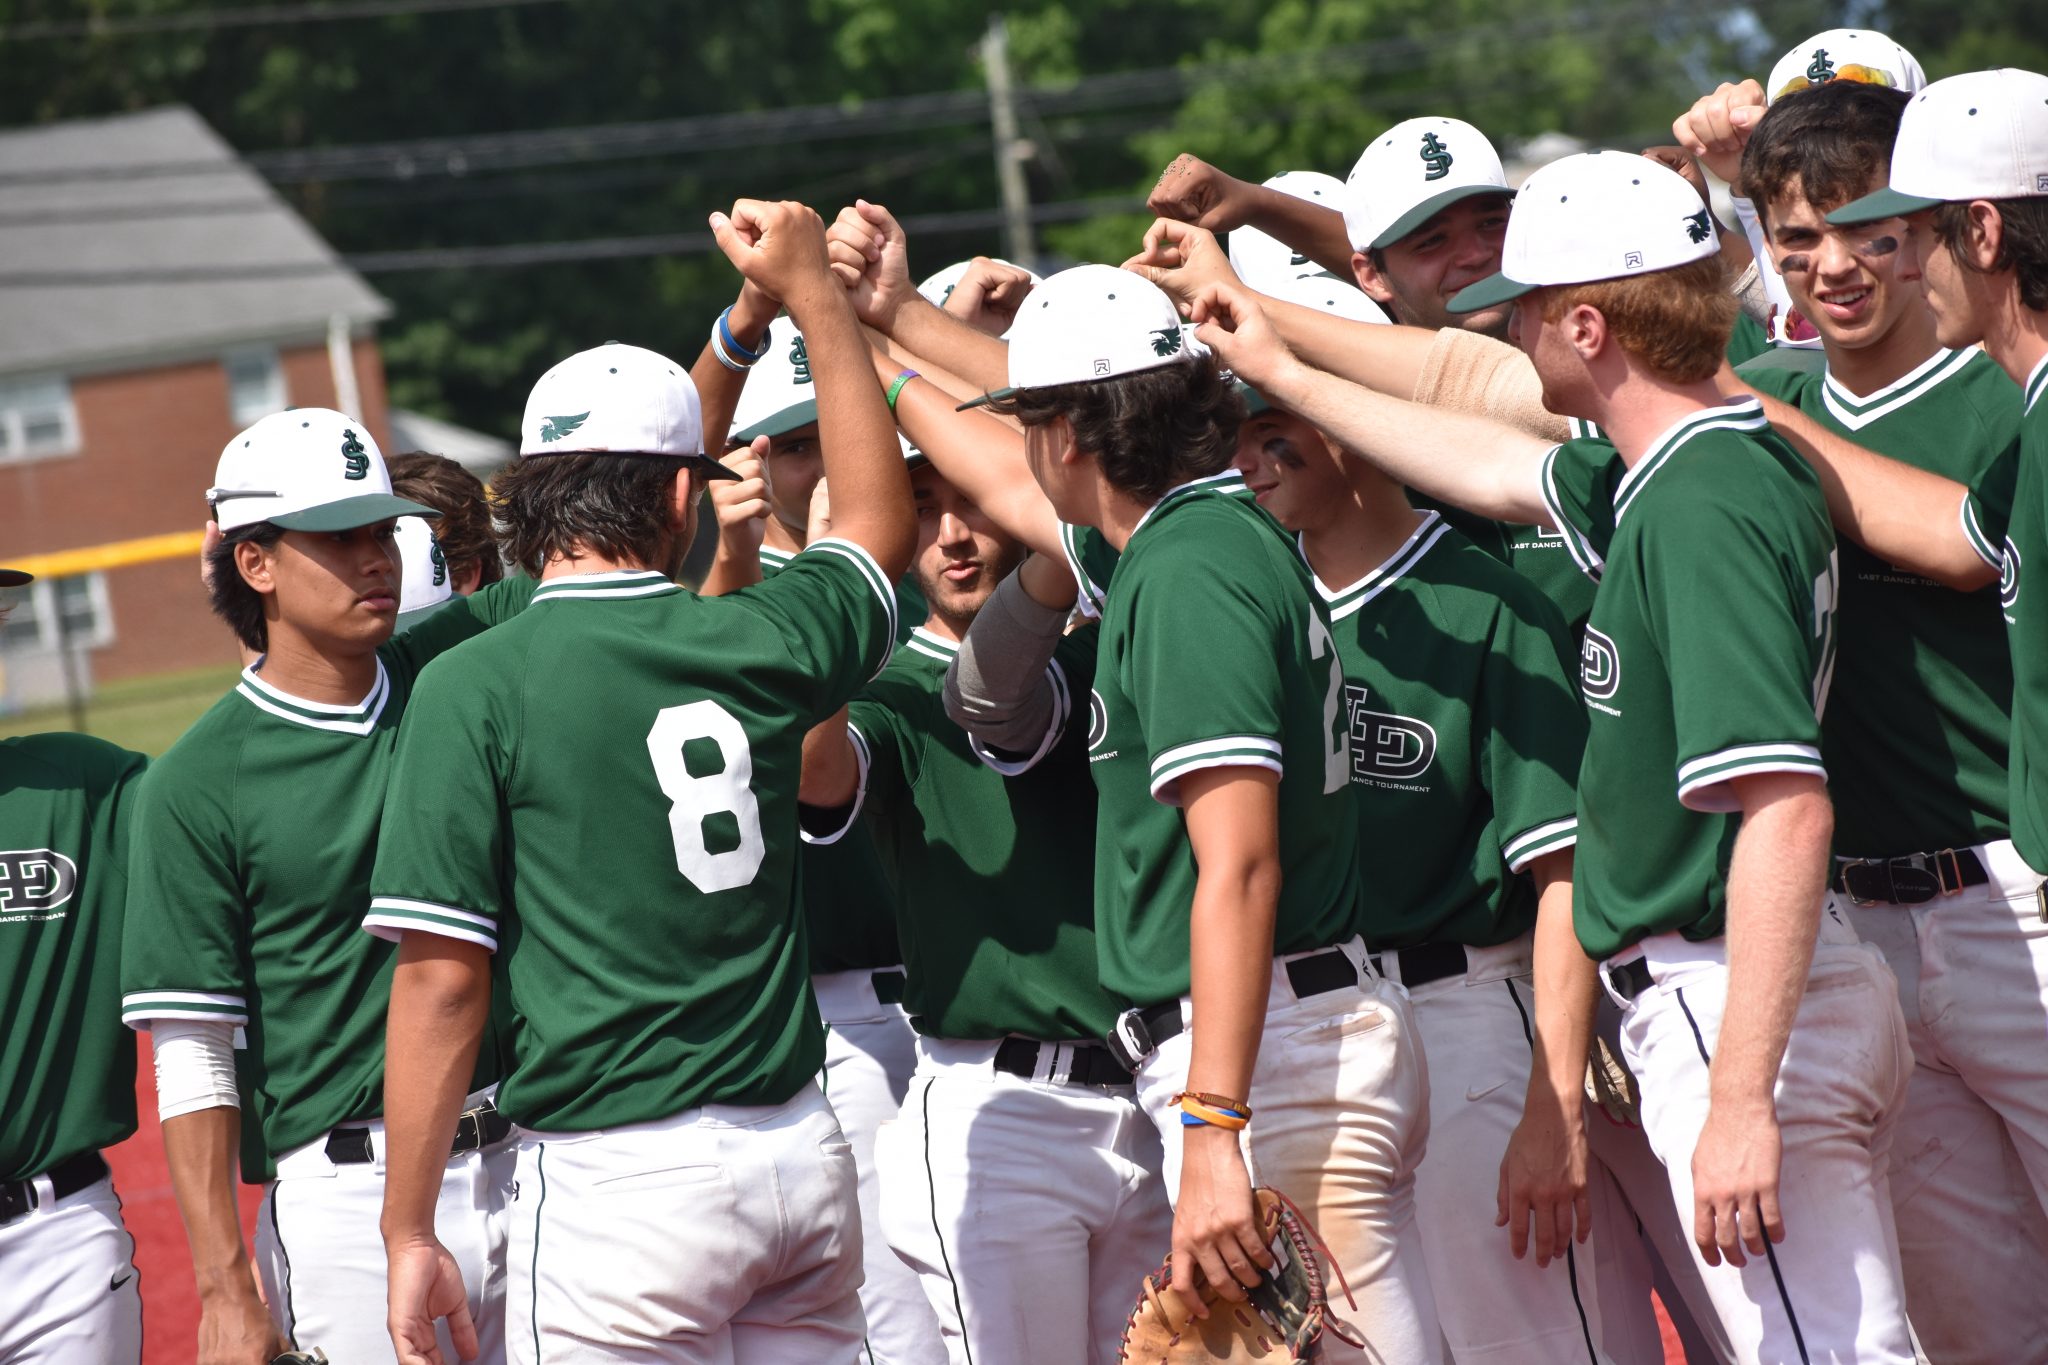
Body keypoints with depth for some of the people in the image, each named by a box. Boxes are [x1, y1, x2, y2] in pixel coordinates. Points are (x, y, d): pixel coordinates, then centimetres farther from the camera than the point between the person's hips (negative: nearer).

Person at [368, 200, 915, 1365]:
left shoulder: (476, 689, -7)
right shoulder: (758, 643, 4)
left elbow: (441, 977, -9)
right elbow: (880, 524, 27)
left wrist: (411, 1232, -2)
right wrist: (815, 295, 34)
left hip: (623, 1181, -4)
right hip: (803, 1157, 4)